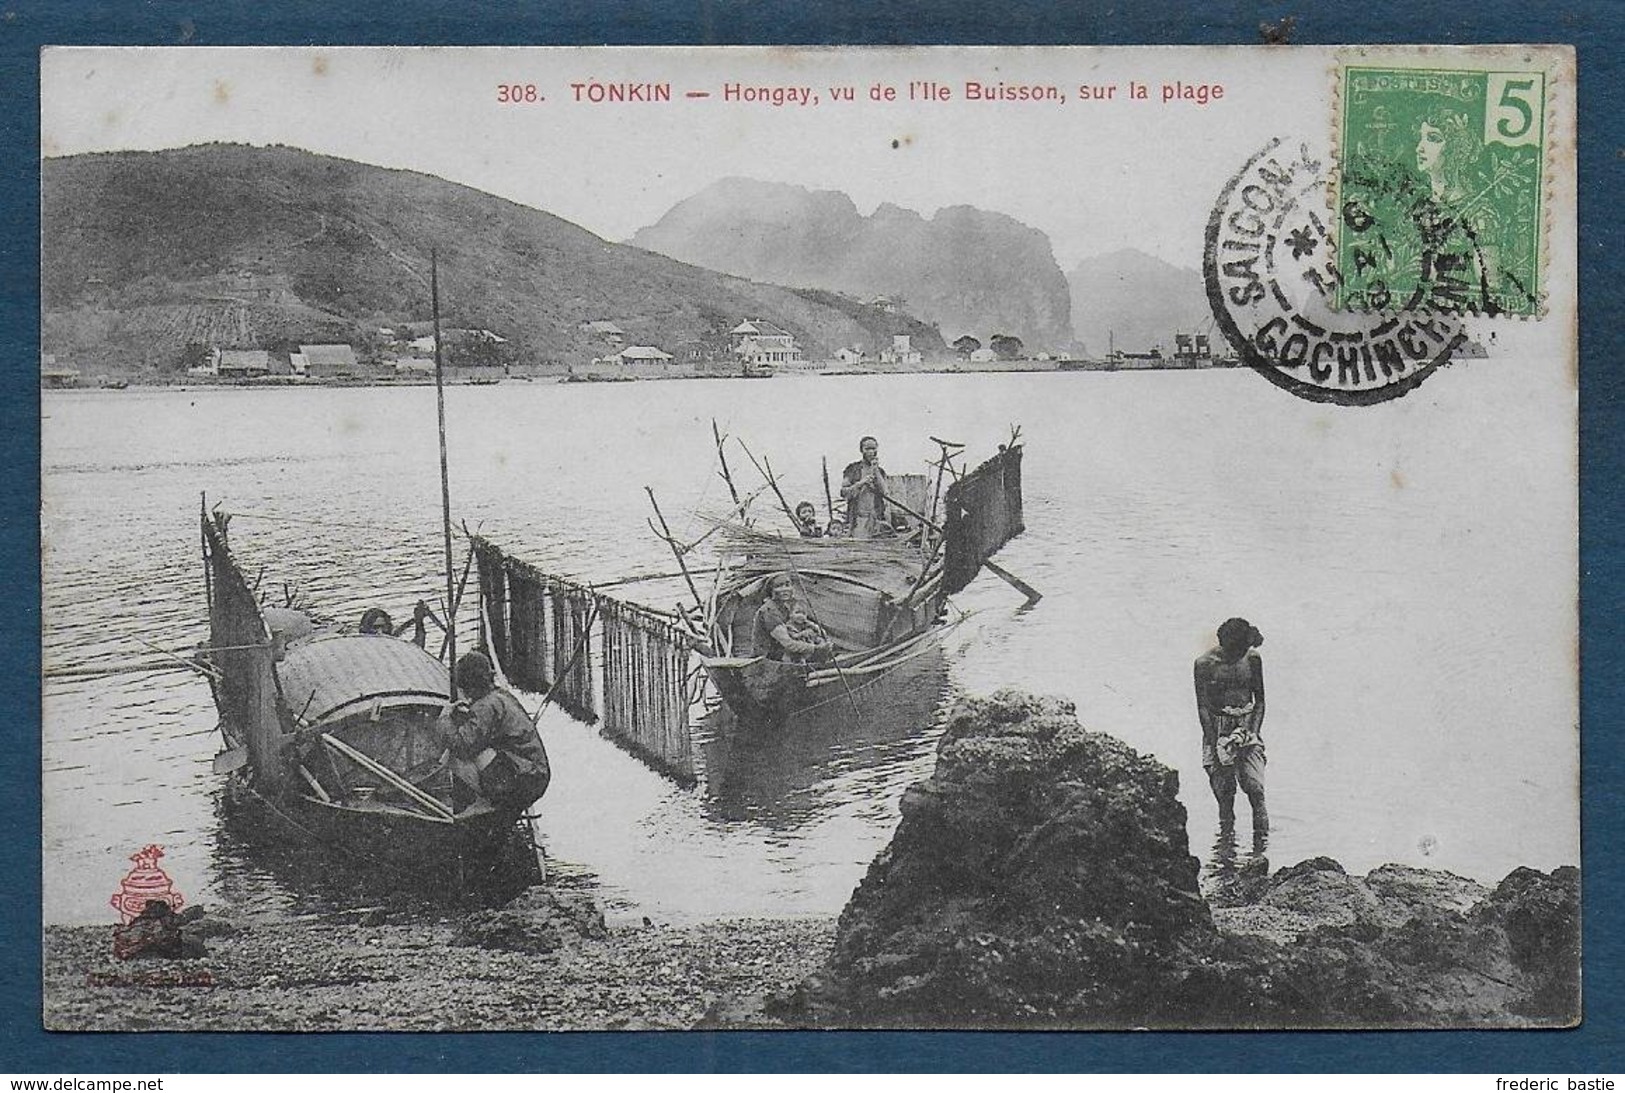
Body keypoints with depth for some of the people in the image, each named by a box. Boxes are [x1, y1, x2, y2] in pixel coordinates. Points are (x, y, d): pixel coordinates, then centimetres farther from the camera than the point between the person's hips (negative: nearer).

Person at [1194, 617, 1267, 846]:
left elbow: (1259, 700, 7)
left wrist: (1254, 731, -7)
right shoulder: (1205, 664, -8)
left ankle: (1262, 842, -7)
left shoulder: (1253, 659, 0)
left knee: (1255, 787, -12)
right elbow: (1203, 707, -6)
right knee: (1224, 792, -2)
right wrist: (1215, 741, -13)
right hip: (1217, 727, -2)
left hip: (1247, 724, 2)